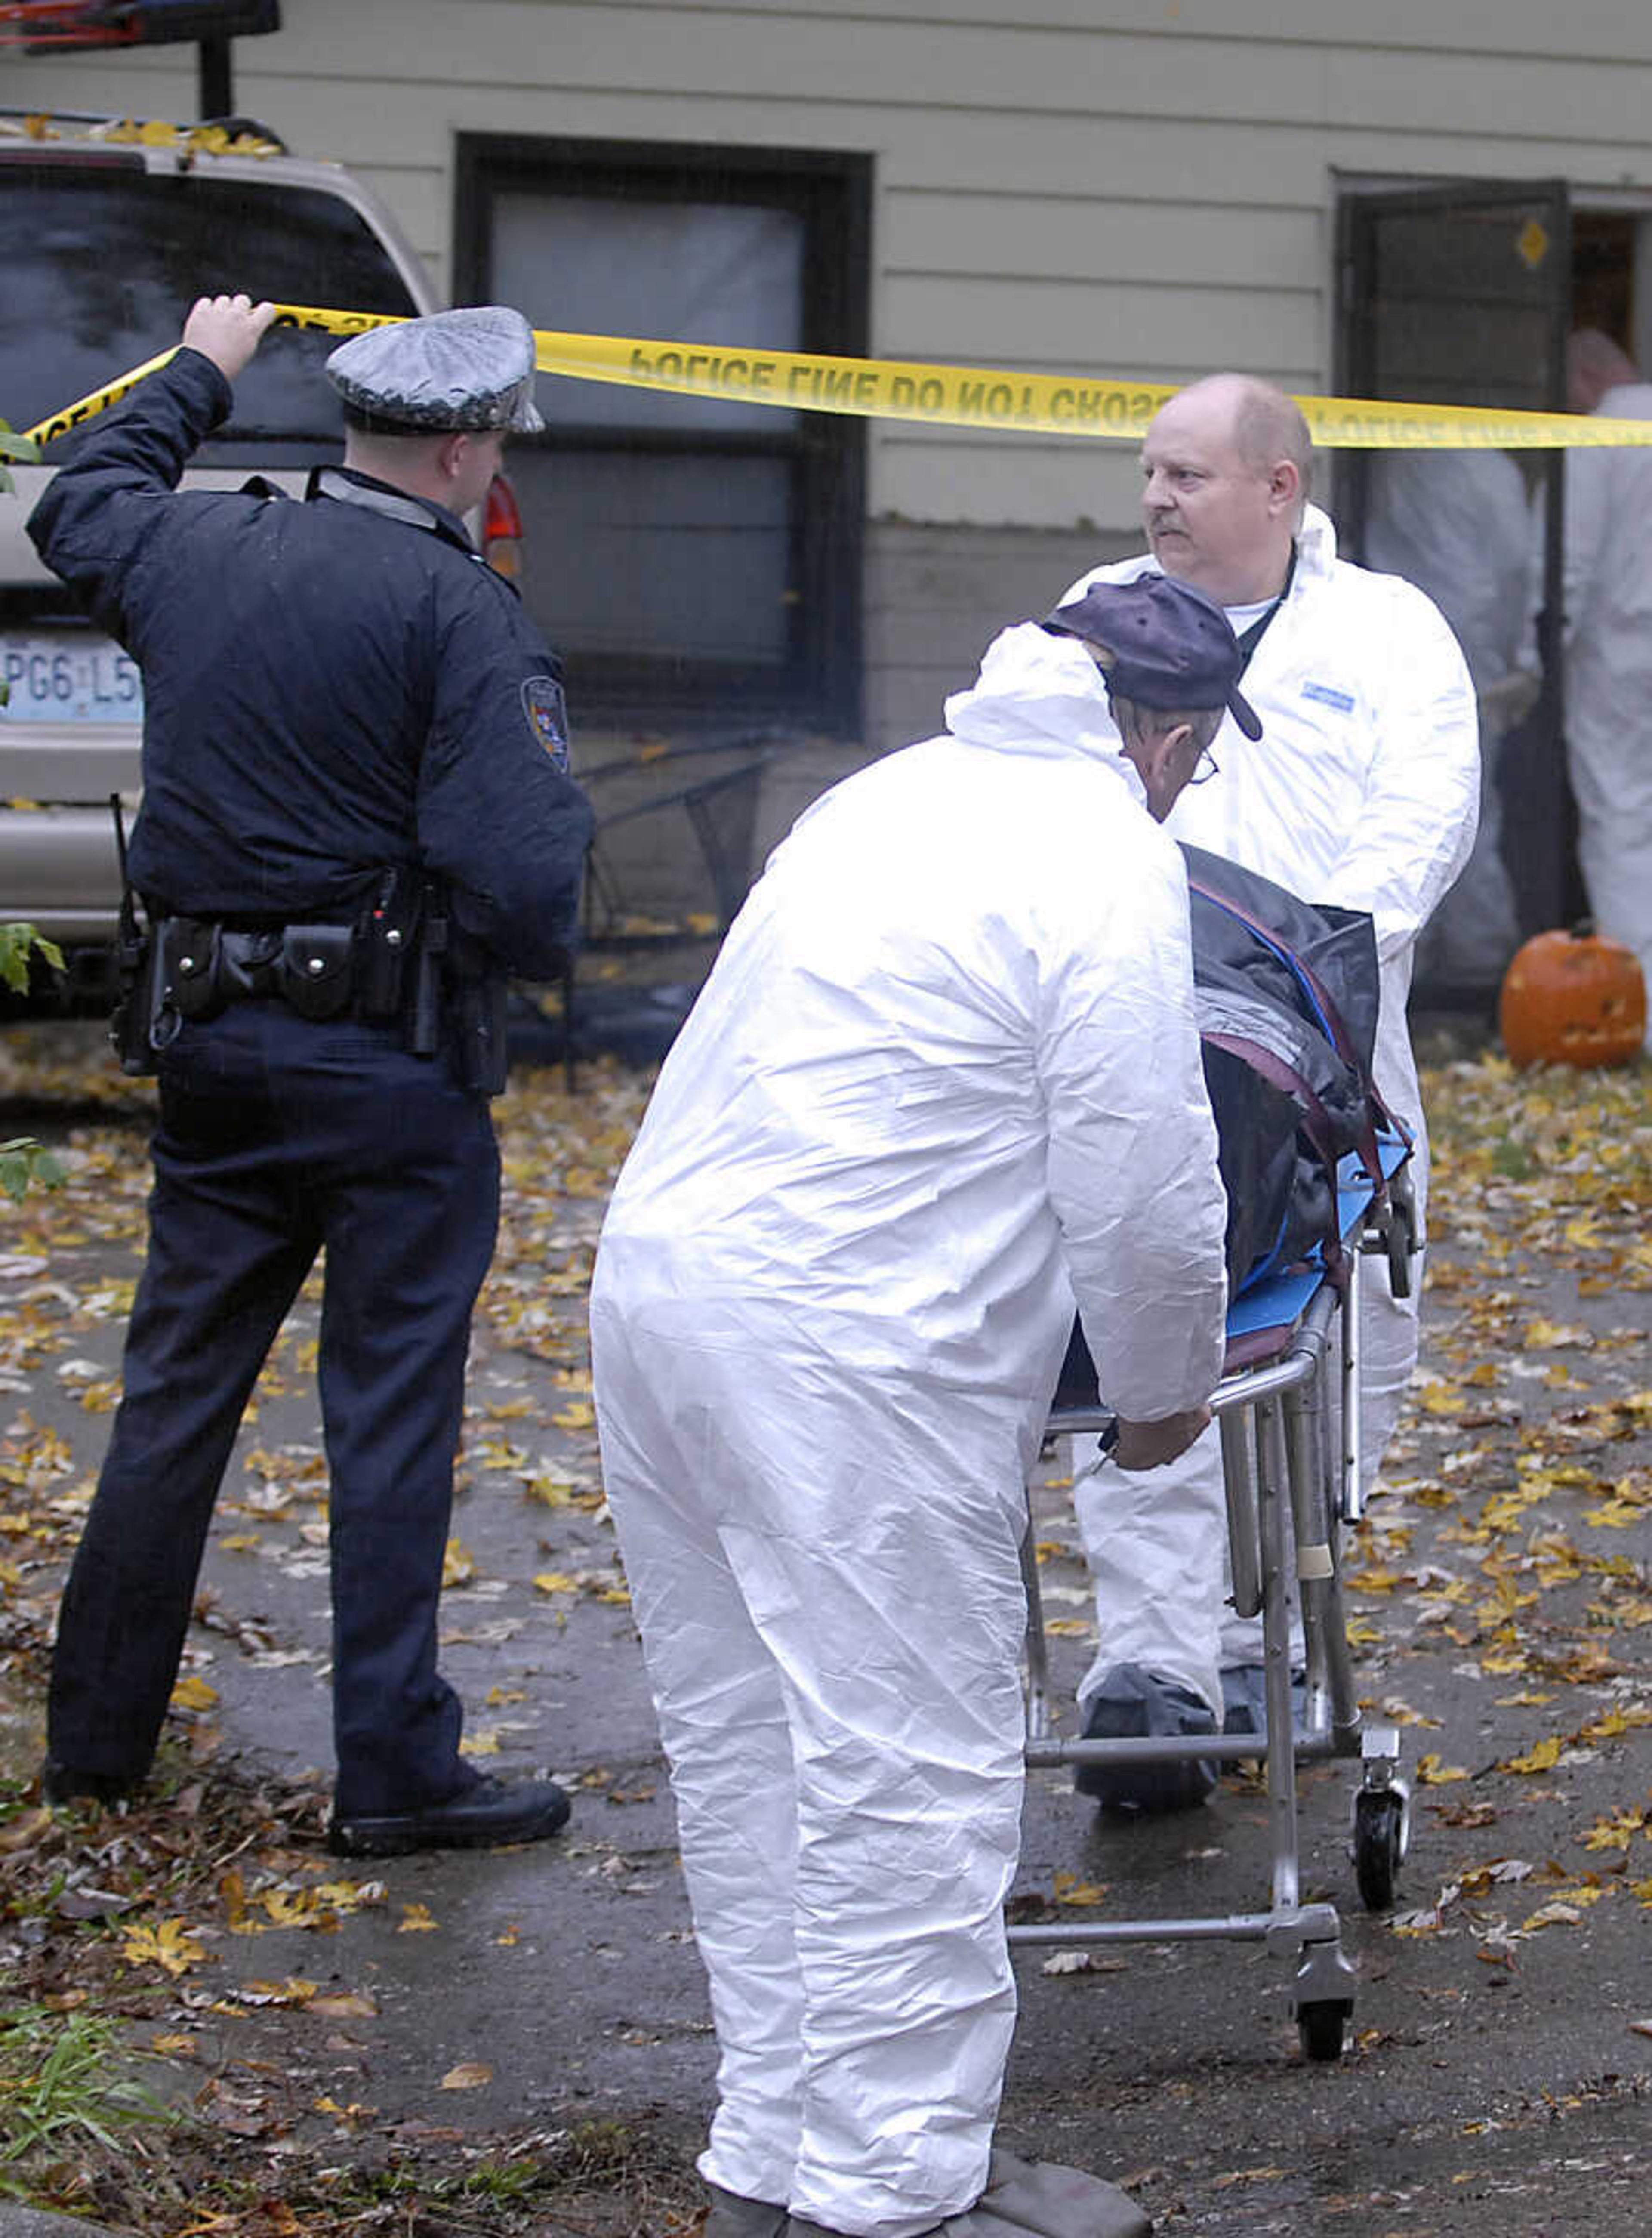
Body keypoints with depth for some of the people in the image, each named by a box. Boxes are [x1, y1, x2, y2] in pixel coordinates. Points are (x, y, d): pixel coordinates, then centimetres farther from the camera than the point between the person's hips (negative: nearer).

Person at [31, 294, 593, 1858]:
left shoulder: (193, 548, 4)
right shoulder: (458, 613, -15)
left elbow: (76, 508, 29)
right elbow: (518, 876, -22)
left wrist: (194, 376, 42)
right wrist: (524, 953, 1)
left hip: (204, 1039, 6)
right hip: (390, 1060, -6)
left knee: (176, 1388, 15)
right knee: (391, 1410, 1)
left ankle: (96, 1738, 23)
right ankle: (394, 1771, 5)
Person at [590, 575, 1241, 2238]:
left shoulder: (895, 790, 18)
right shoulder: (1112, 861, -9)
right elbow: (1141, 1193, -11)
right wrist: (1168, 1392, 6)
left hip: (655, 1276, 9)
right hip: (845, 1363, -9)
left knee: (747, 1750, 15)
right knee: (911, 1773, -3)